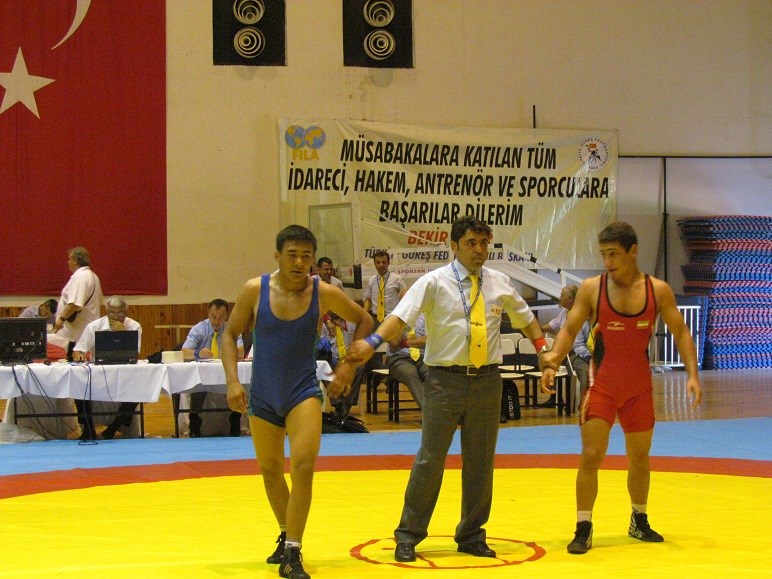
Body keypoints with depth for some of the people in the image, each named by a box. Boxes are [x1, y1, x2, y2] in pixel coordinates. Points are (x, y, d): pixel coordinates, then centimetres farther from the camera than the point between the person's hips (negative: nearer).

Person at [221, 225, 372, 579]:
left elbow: (364, 321, 7)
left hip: (303, 392, -2)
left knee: (303, 466, -18)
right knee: (270, 470, 15)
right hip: (262, 396, 2)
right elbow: (230, 334, 1)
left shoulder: (324, 293, -8)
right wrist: (232, 381, -9)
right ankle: (286, 536, 39)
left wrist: (349, 364, -1)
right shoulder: (255, 290, -7)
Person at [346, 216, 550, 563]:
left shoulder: (500, 283, 9)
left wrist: (542, 346, 11)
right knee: (431, 458, -3)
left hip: (487, 381, 4)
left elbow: (525, 317, 25)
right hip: (445, 380, -4)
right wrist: (374, 341, -35)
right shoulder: (434, 282, -5)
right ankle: (408, 535, 9)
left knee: (480, 462, 11)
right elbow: (401, 315, -19)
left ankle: (471, 535, 25)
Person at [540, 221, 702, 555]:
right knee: (591, 456, -9)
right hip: (601, 386, -2)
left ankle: (639, 522, 34)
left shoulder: (658, 290, -3)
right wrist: (552, 362, -20)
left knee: (639, 457, 15)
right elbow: (569, 330, -4)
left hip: (639, 387, 2)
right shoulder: (591, 288, -7)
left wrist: (692, 374, -10)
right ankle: (583, 529, -2)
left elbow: (680, 333, 2)